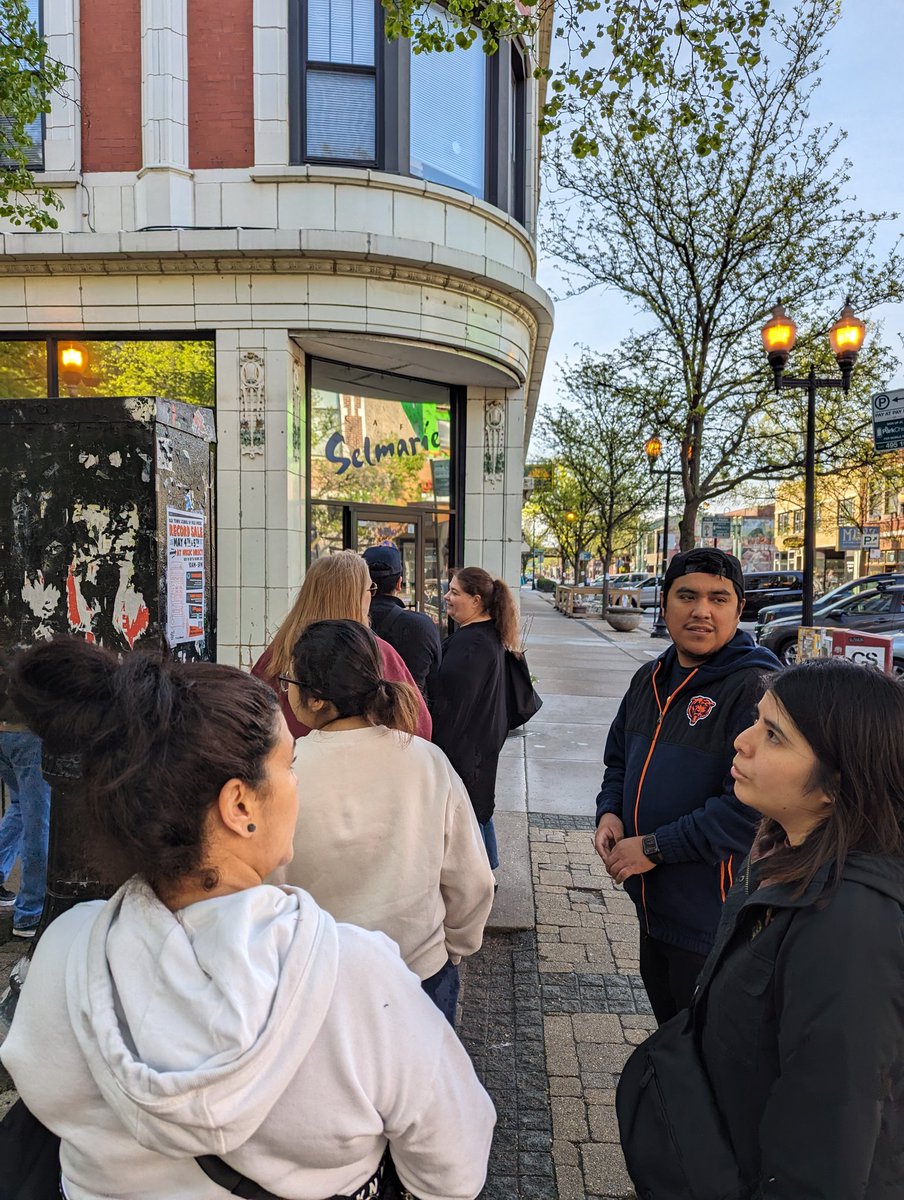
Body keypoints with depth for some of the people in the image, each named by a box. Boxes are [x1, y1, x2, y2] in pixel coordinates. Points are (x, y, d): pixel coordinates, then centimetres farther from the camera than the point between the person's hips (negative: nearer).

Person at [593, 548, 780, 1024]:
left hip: (716, 924, -7)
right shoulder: (651, 679, 6)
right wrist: (610, 811, -2)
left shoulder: (758, 688, -20)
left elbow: (751, 806, -27)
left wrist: (655, 847, -22)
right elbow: (619, 758, 18)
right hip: (654, 911, 7)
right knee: (670, 1039, 27)